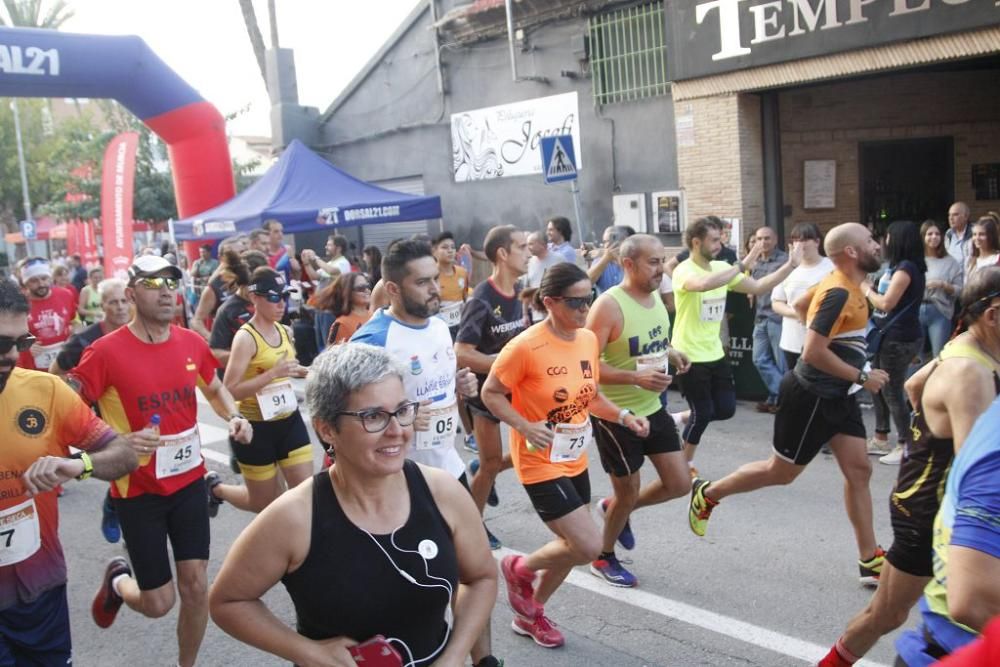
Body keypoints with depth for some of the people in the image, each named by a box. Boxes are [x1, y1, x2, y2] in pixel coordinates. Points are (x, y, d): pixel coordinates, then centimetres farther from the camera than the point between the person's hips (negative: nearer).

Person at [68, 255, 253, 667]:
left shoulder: (192, 343, -1)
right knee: (159, 602, 4)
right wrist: (119, 443, -27)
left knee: (196, 587, 7)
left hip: (189, 481, 4)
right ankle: (118, 580, 39)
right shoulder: (106, 351, -17)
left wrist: (234, 418, -3)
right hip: (138, 490, -4)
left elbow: (214, 389, 17)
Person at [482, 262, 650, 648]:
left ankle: (530, 614, 39)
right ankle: (520, 569, 18)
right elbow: (490, 393, -13)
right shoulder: (526, 346, -22)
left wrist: (623, 416, -4)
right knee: (589, 547, -11)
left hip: (575, 461, 8)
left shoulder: (589, 340, 0)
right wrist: (525, 427, -26)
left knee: (573, 546, 16)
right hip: (540, 464, -8)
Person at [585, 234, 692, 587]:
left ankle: (615, 509, 34)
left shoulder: (656, 297, 3)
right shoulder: (609, 305, -23)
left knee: (680, 484, 8)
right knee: (628, 494, 7)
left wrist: (670, 353, 1)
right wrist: (636, 377, -33)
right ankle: (604, 558, 34)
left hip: (653, 409, 8)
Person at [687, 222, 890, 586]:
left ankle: (870, 560, 14)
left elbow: (800, 304, 23)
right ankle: (707, 494, 23)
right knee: (781, 472, 6)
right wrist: (862, 376, -22)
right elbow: (813, 353, -30)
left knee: (859, 471, 6)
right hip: (811, 397, -9)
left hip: (836, 396, 9)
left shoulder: (842, 283, 6)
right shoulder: (839, 293, -24)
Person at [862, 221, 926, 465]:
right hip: (889, 336, 10)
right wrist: (871, 288, 4)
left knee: (892, 392, -3)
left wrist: (867, 290, -4)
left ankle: (905, 446, 5)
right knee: (878, 387, 16)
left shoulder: (906, 268, -16)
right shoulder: (901, 267, 14)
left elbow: (886, 303, -18)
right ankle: (880, 439, 26)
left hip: (899, 339, -10)